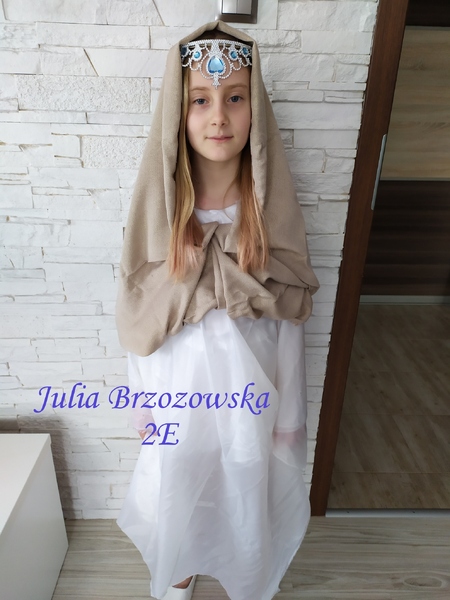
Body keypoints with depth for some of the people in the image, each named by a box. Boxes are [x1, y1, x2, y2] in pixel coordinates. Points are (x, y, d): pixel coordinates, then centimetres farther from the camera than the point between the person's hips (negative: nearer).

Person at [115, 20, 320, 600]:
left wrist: (288, 416, -1)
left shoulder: (272, 206, -14)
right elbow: (137, 316, -4)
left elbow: (289, 318, -7)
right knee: (177, 493, 24)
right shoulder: (158, 203, -13)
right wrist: (142, 401, 3)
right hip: (178, 391, 1)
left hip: (249, 394, 0)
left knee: (247, 497, 23)